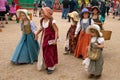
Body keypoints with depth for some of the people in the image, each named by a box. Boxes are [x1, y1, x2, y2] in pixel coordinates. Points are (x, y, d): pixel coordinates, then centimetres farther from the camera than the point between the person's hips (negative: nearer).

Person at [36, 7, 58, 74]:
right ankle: (48, 65, 30)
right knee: (44, 52, 13)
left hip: (50, 39, -7)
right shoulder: (42, 20, 1)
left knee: (50, 53, -1)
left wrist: (55, 40, -24)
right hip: (44, 38, 7)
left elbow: (56, 30, -19)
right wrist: (37, 33, 23)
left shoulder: (52, 21, -20)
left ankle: (51, 67, 14)